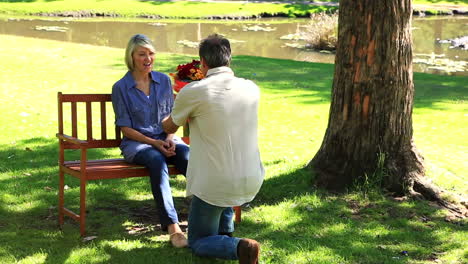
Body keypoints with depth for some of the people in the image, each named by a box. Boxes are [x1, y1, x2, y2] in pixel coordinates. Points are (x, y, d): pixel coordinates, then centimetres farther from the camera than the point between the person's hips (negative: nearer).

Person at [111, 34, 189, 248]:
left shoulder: (164, 81, 11)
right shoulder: (120, 88, 0)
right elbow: (126, 129, -3)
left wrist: (169, 139, -7)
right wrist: (155, 143, -16)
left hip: (166, 139, 4)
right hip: (136, 142, -3)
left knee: (188, 156, -31)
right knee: (157, 160, -37)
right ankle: (172, 226, -44)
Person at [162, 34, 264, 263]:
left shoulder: (192, 92, -13)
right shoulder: (252, 89, -1)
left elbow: (169, 127, 7)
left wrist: (166, 121, 32)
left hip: (214, 185, -5)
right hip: (252, 182, 5)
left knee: (198, 243, 16)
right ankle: (225, 229, 37)